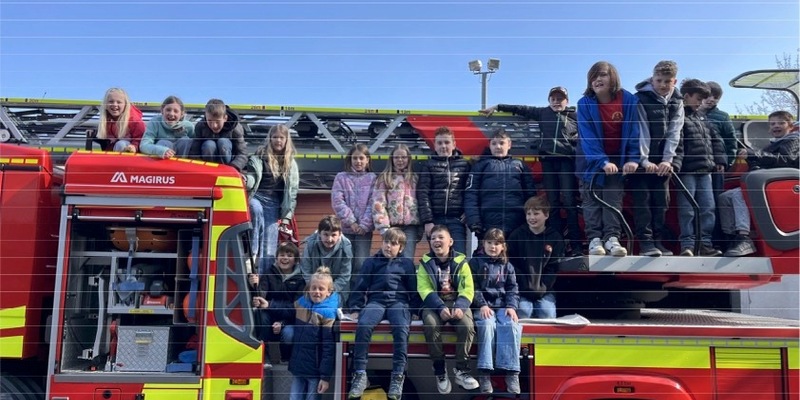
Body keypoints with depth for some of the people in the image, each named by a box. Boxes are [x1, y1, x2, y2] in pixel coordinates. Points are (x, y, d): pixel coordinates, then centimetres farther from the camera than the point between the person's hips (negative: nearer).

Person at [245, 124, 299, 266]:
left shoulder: (291, 163, 12)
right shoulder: (260, 156, 4)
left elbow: (292, 192, 11)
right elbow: (252, 177, -4)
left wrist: (287, 216, 5)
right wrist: (246, 180, -29)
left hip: (274, 204, 2)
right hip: (256, 197, -2)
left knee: (269, 249, -5)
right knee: (257, 211, -38)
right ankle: (252, 253, -35)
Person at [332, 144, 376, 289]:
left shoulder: (372, 178, 6)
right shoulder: (341, 177, 7)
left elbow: (373, 204, -1)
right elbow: (337, 201, -3)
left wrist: (364, 225, -11)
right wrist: (351, 222, -10)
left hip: (365, 228, 0)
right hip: (346, 228, 1)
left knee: (361, 264, -5)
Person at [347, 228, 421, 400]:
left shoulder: (407, 263, 16)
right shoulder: (371, 261, 17)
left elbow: (413, 289, 16)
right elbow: (360, 286, 14)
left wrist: (415, 310, 6)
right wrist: (356, 308, 4)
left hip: (399, 302, 0)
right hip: (376, 301, 1)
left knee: (401, 329, -34)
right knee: (363, 325, -32)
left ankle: (398, 375, -26)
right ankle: (360, 373, -26)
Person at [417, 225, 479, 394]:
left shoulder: (461, 261, 4)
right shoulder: (425, 263, 4)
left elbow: (468, 289, -4)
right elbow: (424, 290, -7)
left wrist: (460, 307, -24)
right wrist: (440, 307, -23)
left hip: (457, 303, 0)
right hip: (434, 304, 0)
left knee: (467, 325, -30)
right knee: (431, 325, -33)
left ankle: (461, 370, -11)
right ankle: (440, 370, -15)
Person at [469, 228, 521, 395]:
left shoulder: (507, 266, 17)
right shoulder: (475, 262, 8)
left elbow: (513, 289, 10)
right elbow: (473, 287, -1)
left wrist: (511, 306, -8)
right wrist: (482, 305, -15)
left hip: (503, 306, 3)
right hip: (483, 306, -2)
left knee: (511, 326, -29)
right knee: (487, 325, -34)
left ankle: (512, 373, -29)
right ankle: (485, 373, -34)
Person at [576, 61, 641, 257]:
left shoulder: (630, 100, -14)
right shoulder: (585, 103, -17)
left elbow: (634, 131, -13)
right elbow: (587, 136, -23)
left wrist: (633, 158, -24)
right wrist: (603, 161, -33)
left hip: (618, 158, 1)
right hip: (592, 159, 0)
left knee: (614, 198, -4)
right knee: (592, 199, -1)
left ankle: (612, 237, -5)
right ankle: (594, 238, 0)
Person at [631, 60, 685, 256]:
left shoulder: (677, 102, 7)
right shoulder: (640, 99, -7)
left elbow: (674, 133, -1)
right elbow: (641, 132, -15)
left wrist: (667, 160, -12)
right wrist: (643, 160, -23)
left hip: (663, 160, 5)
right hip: (642, 159, -5)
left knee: (661, 200, 4)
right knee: (642, 199, -8)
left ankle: (658, 241, 10)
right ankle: (645, 242, -7)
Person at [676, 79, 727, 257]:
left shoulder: (701, 117, 20)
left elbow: (715, 140, 24)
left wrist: (719, 160, 16)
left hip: (705, 170, 8)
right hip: (687, 171, -8)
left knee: (708, 208, 6)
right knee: (687, 210, -4)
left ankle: (705, 244, 12)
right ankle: (687, 245, 2)